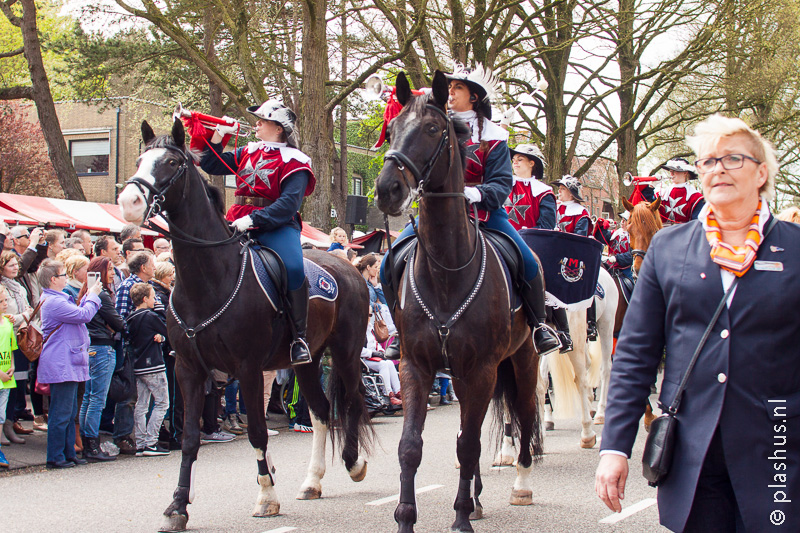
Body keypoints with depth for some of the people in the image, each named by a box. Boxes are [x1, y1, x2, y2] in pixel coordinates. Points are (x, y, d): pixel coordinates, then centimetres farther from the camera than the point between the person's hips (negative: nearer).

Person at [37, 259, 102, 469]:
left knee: (70, 412, 14)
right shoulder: (53, 302, -17)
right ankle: (55, 457, -3)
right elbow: (84, 315, -19)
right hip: (61, 365, -11)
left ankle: (69, 453, 20)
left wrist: (88, 297, 19)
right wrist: (93, 296, -4)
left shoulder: (57, 299, 17)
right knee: (61, 413, -7)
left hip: (68, 363, 11)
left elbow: (77, 313, 27)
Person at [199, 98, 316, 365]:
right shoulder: (248, 152, 19)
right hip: (239, 221, 7)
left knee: (294, 268, -33)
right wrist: (218, 135, 15)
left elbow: (289, 203, -17)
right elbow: (211, 166, 28)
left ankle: (299, 337, -19)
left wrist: (254, 219, -27)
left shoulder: (293, 162, -3)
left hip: (276, 225, -7)